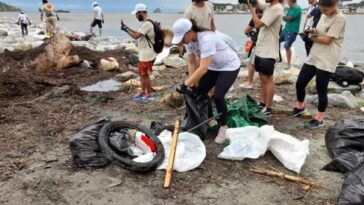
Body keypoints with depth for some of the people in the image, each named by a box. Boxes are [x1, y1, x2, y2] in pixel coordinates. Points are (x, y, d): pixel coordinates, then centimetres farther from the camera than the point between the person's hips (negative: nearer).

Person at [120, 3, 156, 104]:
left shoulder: (147, 24, -22)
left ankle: (149, 95, 12)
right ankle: (143, 92, 31)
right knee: (142, 74, 18)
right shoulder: (146, 23, 12)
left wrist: (126, 29, -10)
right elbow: (138, 34, 17)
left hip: (147, 56, -10)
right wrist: (127, 28, 9)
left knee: (145, 75, 0)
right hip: (143, 54, 10)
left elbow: (136, 36, -24)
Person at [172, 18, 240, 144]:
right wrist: (192, 83, -12)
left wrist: (185, 84, -40)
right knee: (200, 92, 2)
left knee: (218, 96, -18)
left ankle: (223, 127, 5)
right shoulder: (188, 40, -12)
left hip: (229, 66, -8)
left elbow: (203, 68, -41)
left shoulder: (206, 39, -37)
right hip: (213, 67, 8)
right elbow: (191, 63, -4)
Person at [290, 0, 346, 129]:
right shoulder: (324, 16, 11)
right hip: (313, 56, 8)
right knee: (300, 83, 9)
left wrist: (312, 37, -4)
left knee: (321, 90, 0)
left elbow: (327, 40, -17)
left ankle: (319, 119, 14)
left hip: (327, 61, -7)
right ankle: (300, 106, 35)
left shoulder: (340, 18, -14)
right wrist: (314, 32, -4)